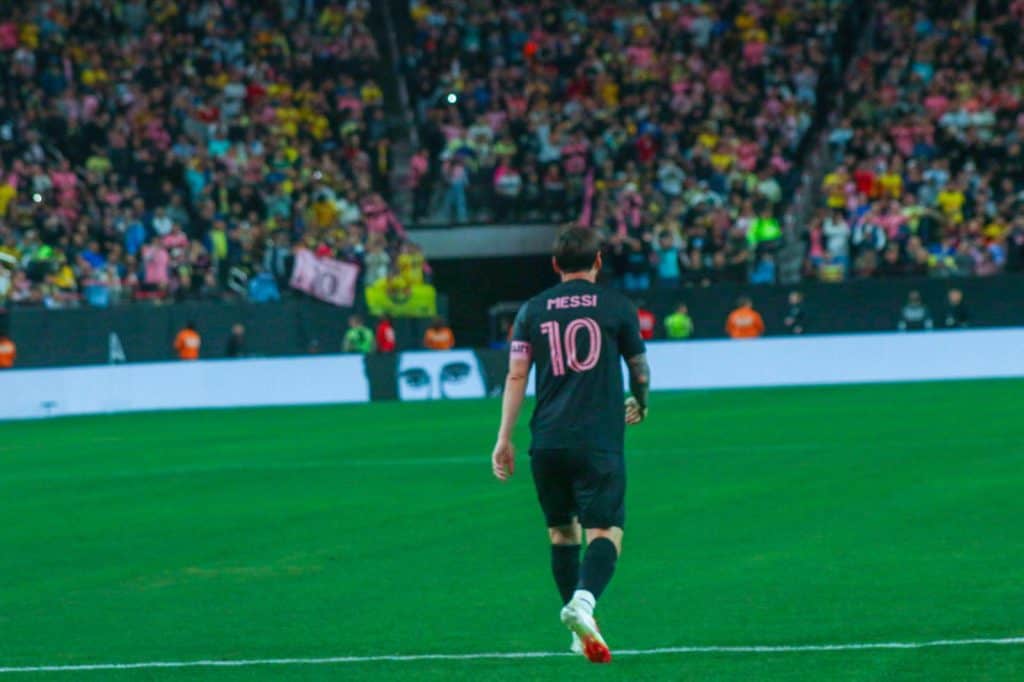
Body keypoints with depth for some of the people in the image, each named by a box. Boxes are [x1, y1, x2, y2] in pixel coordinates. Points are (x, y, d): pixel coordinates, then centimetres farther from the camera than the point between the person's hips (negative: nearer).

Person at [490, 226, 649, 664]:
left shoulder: (532, 310, 9)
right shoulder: (617, 307, 4)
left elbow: (516, 375, 4)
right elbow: (639, 369, 16)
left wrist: (504, 438, 6)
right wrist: (640, 404, 37)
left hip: (547, 441, 3)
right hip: (599, 441, -3)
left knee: (562, 533, 17)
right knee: (605, 532, -7)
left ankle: (580, 631, 20)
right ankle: (584, 600, -35)